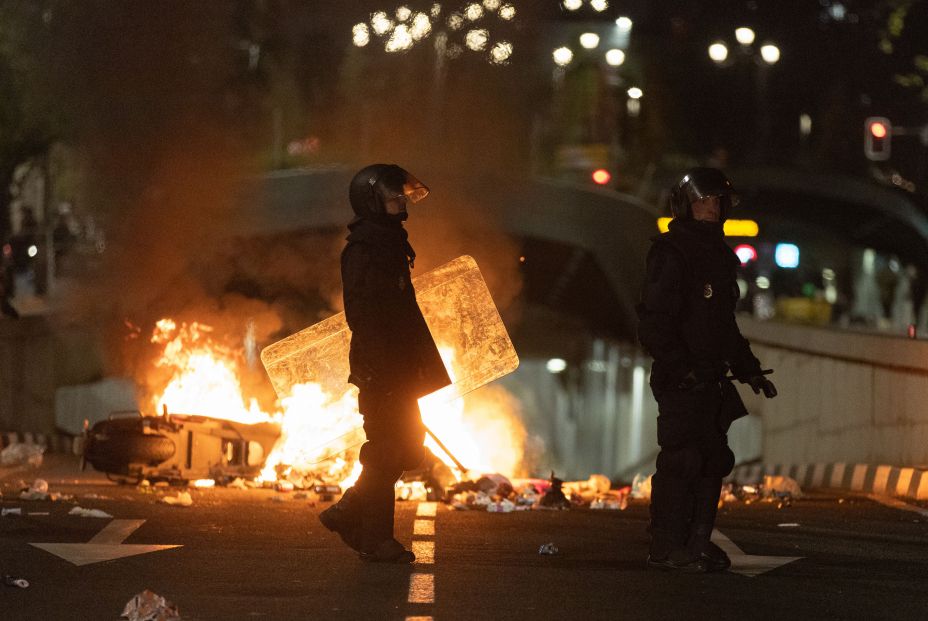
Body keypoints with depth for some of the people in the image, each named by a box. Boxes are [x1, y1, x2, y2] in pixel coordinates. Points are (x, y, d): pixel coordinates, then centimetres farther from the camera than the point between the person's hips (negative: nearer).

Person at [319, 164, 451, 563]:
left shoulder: (391, 247, 17)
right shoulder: (360, 252, -12)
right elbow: (359, 313, -19)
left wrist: (424, 364, 19)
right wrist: (380, 363, -25)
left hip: (399, 368, 10)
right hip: (378, 366, -10)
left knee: (408, 446, 12)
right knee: (386, 450, -7)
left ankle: (346, 514, 18)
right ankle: (376, 540, -1)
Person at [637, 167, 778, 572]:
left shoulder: (717, 254, 19)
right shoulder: (671, 253, -9)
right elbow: (654, 319, -15)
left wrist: (749, 370, 23)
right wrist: (679, 367, -23)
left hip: (711, 380, 9)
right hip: (681, 381, -9)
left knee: (713, 460, 9)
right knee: (682, 460, -9)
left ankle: (697, 543, 15)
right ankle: (666, 548, -5)